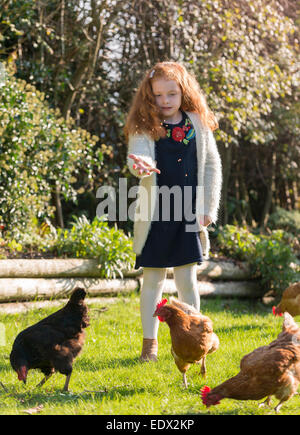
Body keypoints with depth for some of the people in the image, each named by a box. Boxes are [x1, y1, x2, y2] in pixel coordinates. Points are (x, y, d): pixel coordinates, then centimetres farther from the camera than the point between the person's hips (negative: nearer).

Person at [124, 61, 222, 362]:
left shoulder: (198, 125, 4)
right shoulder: (143, 127, -1)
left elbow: (212, 165, 9)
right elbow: (137, 157, -16)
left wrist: (208, 208, 5)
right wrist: (140, 166, -41)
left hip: (188, 215, 1)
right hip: (154, 214, -1)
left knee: (187, 280, 2)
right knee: (153, 280, 6)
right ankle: (150, 341, 18)